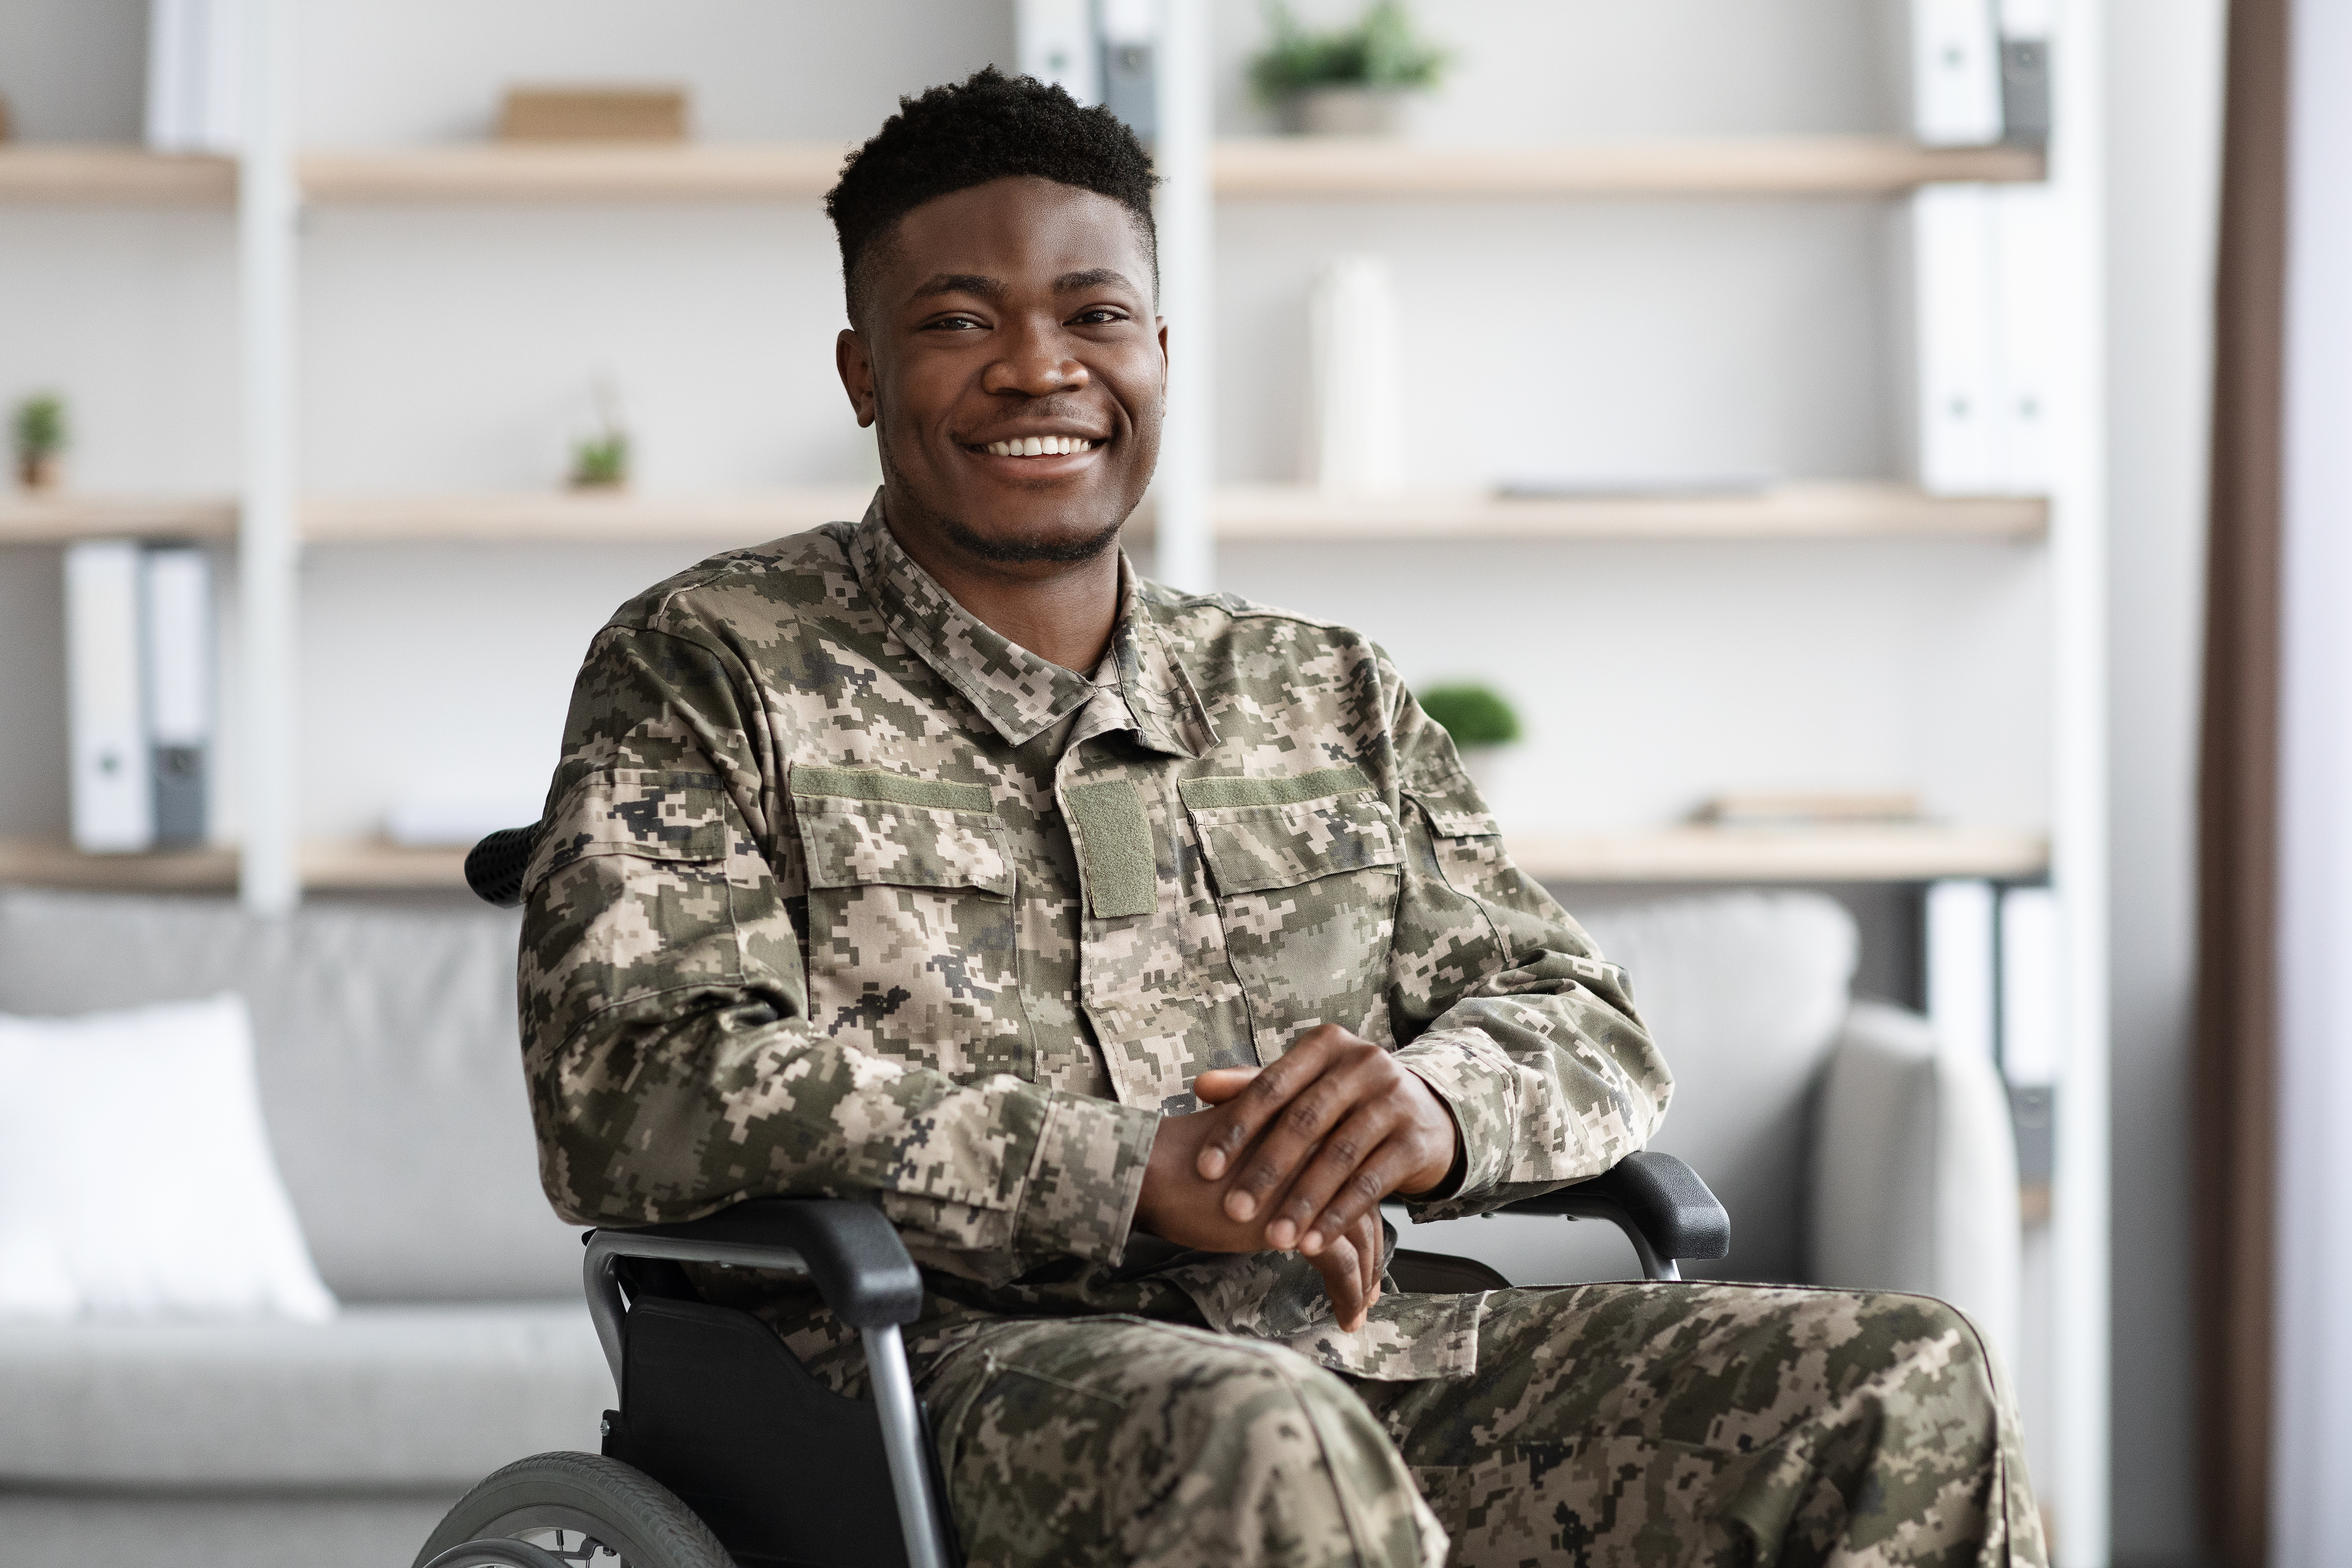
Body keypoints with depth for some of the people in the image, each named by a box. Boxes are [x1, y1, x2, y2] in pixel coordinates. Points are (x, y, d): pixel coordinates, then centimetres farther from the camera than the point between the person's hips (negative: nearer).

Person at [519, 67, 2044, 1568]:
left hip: (1353, 1359, 5)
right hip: (946, 1370, -5)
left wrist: (1434, 1102, -10)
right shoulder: (707, 671, 7)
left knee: (1910, 1395, -16)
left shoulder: (1327, 698, 22)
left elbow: (1594, 1032, 18)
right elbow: (633, 1094, -8)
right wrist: (1131, 1171, -16)